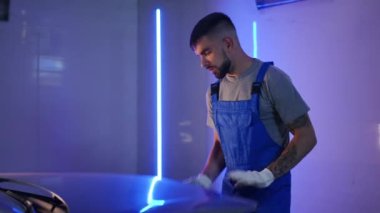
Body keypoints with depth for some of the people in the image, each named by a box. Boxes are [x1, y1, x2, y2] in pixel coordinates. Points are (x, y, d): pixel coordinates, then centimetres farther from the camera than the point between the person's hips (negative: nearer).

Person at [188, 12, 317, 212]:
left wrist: (266, 176, -21)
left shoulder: (271, 79, -13)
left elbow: (306, 137, -13)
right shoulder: (214, 92, 5)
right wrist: (206, 178, -3)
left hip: (269, 194, -5)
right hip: (231, 192, 6)